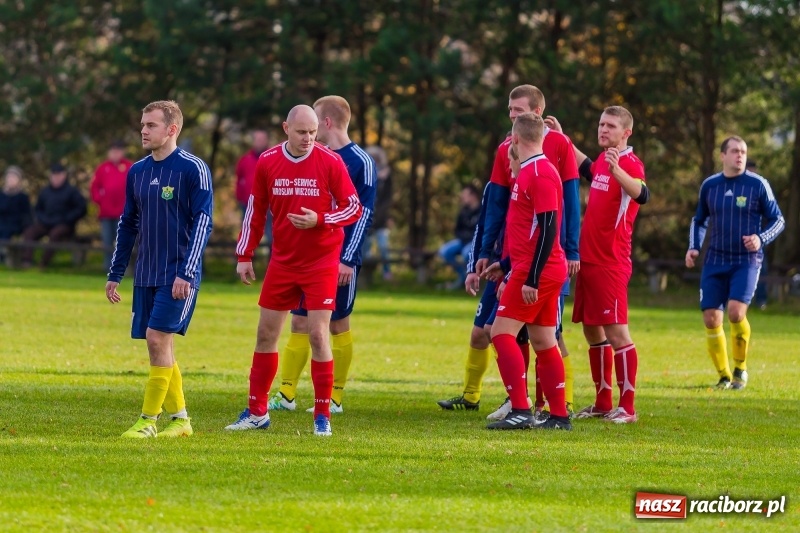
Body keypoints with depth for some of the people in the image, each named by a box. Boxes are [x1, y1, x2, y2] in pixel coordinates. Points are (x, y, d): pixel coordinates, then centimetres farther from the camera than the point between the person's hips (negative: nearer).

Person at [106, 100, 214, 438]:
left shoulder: (193, 169, -8)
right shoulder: (137, 172, 11)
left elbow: (203, 222, -12)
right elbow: (128, 224, 19)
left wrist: (186, 273, -18)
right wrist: (115, 274, 17)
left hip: (178, 275, -7)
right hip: (146, 275, 7)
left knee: (158, 339, -13)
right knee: (159, 347, 6)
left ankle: (148, 420, -8)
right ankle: (180, 419, 15)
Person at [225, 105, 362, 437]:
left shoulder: (330, 162, -9)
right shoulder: (267, 162, 0)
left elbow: (354, 208, -6)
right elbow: (255, 210, 9)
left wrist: (320, 220, -22)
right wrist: (244, 256, 7)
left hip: (321, 263, -4)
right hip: (282, 261, 4)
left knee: (318, 335, -8)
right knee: (266, 333, 7)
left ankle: (322, 415, 1)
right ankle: (257, 412, 17)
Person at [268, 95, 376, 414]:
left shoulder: (360, 161, -7)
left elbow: (363, 213, -11)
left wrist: (347, 259, -17)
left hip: (340, 260, -6)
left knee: (338, 325, 1)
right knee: (299, 322, 3)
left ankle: (335, 398, 8)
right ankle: (286, 395, 4)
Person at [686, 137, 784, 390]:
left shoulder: (758, 185, -3)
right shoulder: (709, 185, 7)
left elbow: (778, 220, 2)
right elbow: (699, 220, 21)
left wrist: (761, 239, -16)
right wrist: (694, 247, 5)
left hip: (746, 261, -4)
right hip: (715, 261, 4)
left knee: (736, 312, -22)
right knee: (711, 319, -4)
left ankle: (740, 369, 1)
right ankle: (724, 376, 13)